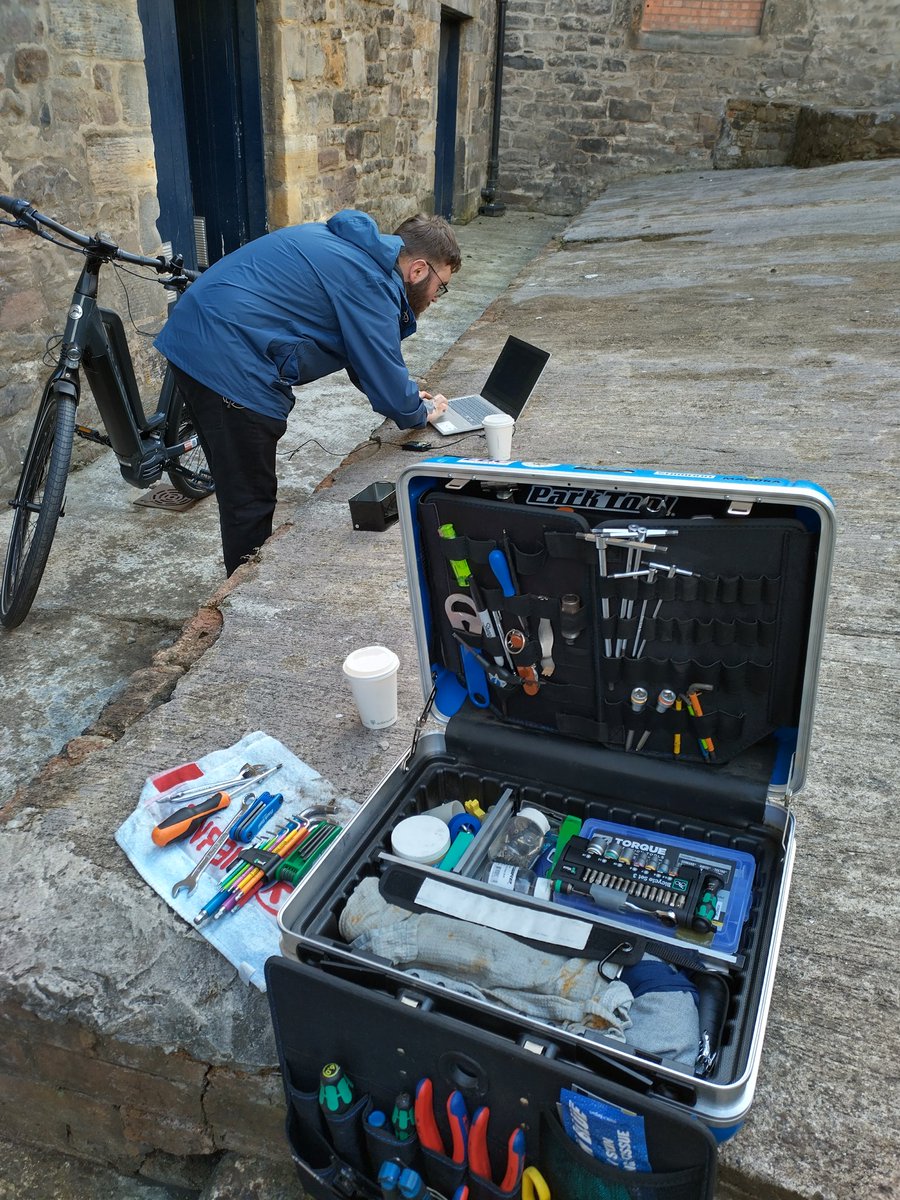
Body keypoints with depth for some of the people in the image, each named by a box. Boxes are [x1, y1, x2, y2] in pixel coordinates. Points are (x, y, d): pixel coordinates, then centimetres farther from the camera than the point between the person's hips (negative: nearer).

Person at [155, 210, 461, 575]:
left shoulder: (347, 243, 18)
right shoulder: (370, 281, -12)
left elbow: (364, 351, 27)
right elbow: (389, 388, -9)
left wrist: (401, 394, 20)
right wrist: (421, 412, 11)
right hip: (228, 363, -10)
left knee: (240, 495, 20)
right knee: (251, 506, 1)